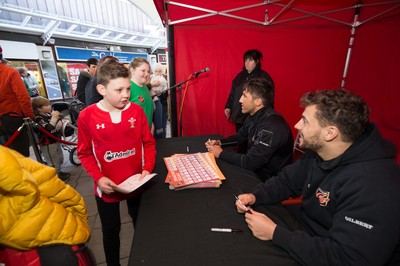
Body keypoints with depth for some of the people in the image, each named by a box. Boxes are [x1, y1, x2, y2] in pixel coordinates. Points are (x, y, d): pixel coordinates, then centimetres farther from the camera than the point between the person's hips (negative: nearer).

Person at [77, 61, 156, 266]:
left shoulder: (137, 111, -8)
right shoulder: (87, 116, -12)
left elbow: (149, 143, -2)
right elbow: (85, 153, -4)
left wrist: (147, 168, -14)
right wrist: (98, 178, -16)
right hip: (107, 187, -1)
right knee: (111, 230, 20)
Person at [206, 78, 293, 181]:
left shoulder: (272, 126, -30)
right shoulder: (253, 116, -1)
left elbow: (250, 163, -28)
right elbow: (240, 137, 14)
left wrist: (221, 153, -16)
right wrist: (220, 142, -2)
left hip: (268, 179, -7)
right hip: (254, 168, 7)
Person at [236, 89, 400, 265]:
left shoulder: (373, 187, -32)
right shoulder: (318, 153, -6)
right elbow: (286, 181, 4)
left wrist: (274, 233, -28)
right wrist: (255, 196, -13)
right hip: (304, 230, 6)